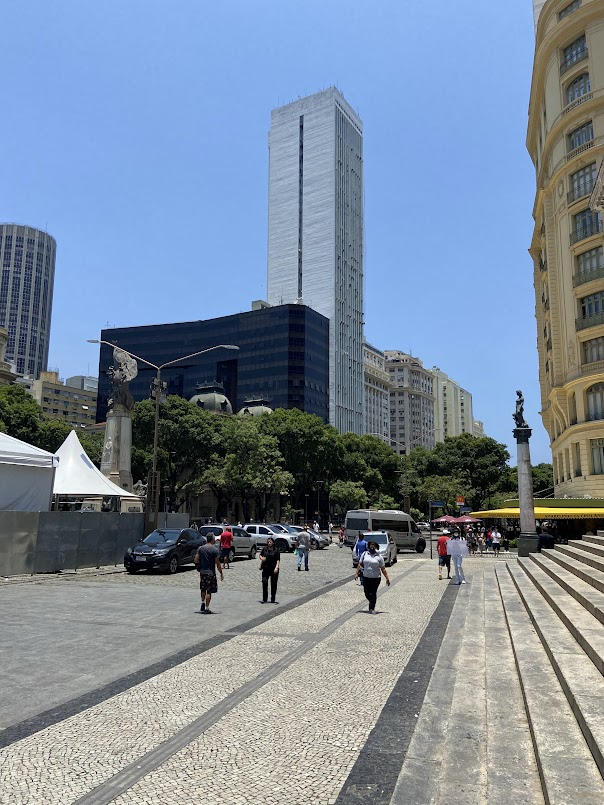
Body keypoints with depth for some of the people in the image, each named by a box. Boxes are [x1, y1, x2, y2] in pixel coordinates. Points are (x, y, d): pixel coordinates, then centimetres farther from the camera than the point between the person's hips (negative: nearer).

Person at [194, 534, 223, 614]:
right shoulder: (215, 550, -12)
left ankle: (203, 603, 22)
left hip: (202, 572, 4)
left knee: (203, 589, 23)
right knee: (209, 591, 3)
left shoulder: (200, 548, 1)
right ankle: (207, 608, 5)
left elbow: (196, 560, 0)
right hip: (211, 573, -4)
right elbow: (218, 564, -11)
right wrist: (221, 574, -1)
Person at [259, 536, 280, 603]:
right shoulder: (264, 549, 4)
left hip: (274, 570, -2)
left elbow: (278, 560, -10)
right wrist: (261, 558, -1)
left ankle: (273, 600, 15)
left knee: (273, 584, 5)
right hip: (266, 569, 2)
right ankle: (264, 599, 6)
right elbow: (260, 555, 20)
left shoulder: (276, 550, -5)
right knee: (264, 583, -5)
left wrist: (276, 567, -22)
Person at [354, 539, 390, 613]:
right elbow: (360, 564, 8)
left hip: (376, 578, -3)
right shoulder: (365, 554, 4)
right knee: (366, 593, 8)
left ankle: (372, 608, 13)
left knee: (373, 593, -1)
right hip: (366, 577, 3)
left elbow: (383, 569, 1)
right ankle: (371, 602, 37)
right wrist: (356, 573, 2)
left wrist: (387, 578, -2)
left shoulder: (379, 556, -1)